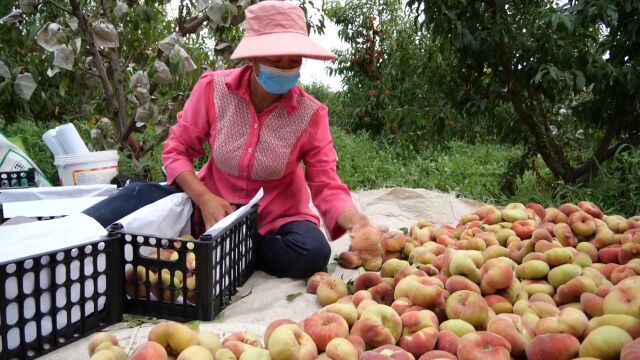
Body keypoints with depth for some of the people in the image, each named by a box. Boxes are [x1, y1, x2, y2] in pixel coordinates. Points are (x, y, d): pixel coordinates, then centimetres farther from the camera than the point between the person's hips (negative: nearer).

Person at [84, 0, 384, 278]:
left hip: (277, 218, 1)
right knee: (138, 196, -27)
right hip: (214, 206, 0)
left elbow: (326, 186, -15)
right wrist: (204, 199, -24)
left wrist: (355, 220, -37)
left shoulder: (311, 114, -15)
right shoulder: (213, 88, -13)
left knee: (313, 252, -32)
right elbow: (176, 150, -7)